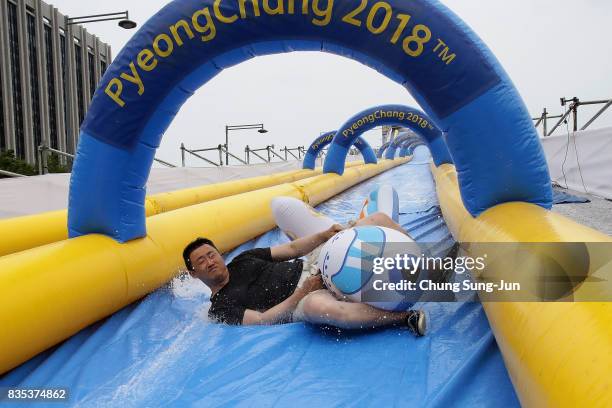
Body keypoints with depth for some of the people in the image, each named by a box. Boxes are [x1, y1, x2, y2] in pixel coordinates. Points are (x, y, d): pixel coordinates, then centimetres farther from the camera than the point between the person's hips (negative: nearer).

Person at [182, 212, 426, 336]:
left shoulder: (244, 259, 18)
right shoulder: (220, 306, 1)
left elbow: (291, 249, 15)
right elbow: (261, 320, -12)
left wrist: (324, 235, -1)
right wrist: (302, 292, -18)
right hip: (301, 302, -6)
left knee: (378, 219, -3)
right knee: (318, 305, -49)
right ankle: (403, 317, -32)